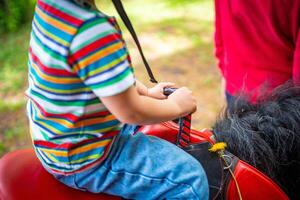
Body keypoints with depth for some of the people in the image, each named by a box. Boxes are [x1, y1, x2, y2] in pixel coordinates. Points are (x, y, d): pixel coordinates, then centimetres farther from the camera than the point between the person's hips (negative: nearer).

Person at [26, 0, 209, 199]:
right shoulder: (92, 29, -33)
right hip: (85, 161, -10)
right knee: (190, 179, -9)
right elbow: (130, 113, -24)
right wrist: (176, 106, -6)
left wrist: (147, 92, 10)